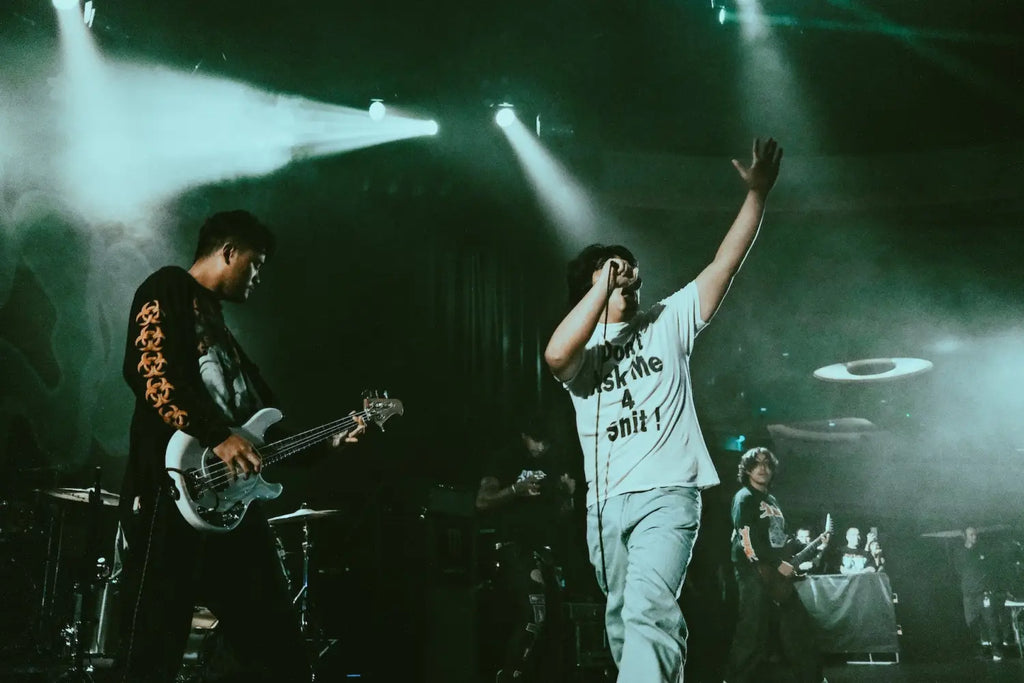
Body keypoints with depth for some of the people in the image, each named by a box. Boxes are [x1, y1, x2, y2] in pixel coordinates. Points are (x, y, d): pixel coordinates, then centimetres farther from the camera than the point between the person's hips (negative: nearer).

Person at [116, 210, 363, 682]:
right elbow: (148, 370, -15)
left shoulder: (219, 327, 28)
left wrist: (325, 440, 20)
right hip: (174, 493, -9)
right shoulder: (168, 289, 3)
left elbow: (261, 416, 25)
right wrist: (217, 436, -20)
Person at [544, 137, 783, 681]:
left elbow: (724, 265, 4)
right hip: (605, 504, 3)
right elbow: (554, 356, -15)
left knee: (647, 610, -23)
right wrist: (603, 284, -10)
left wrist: (756, 194, -5)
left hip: (666, 493, -3)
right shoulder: (579, 348, 10)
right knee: (622, 623, 14)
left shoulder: (668, 320, 12)